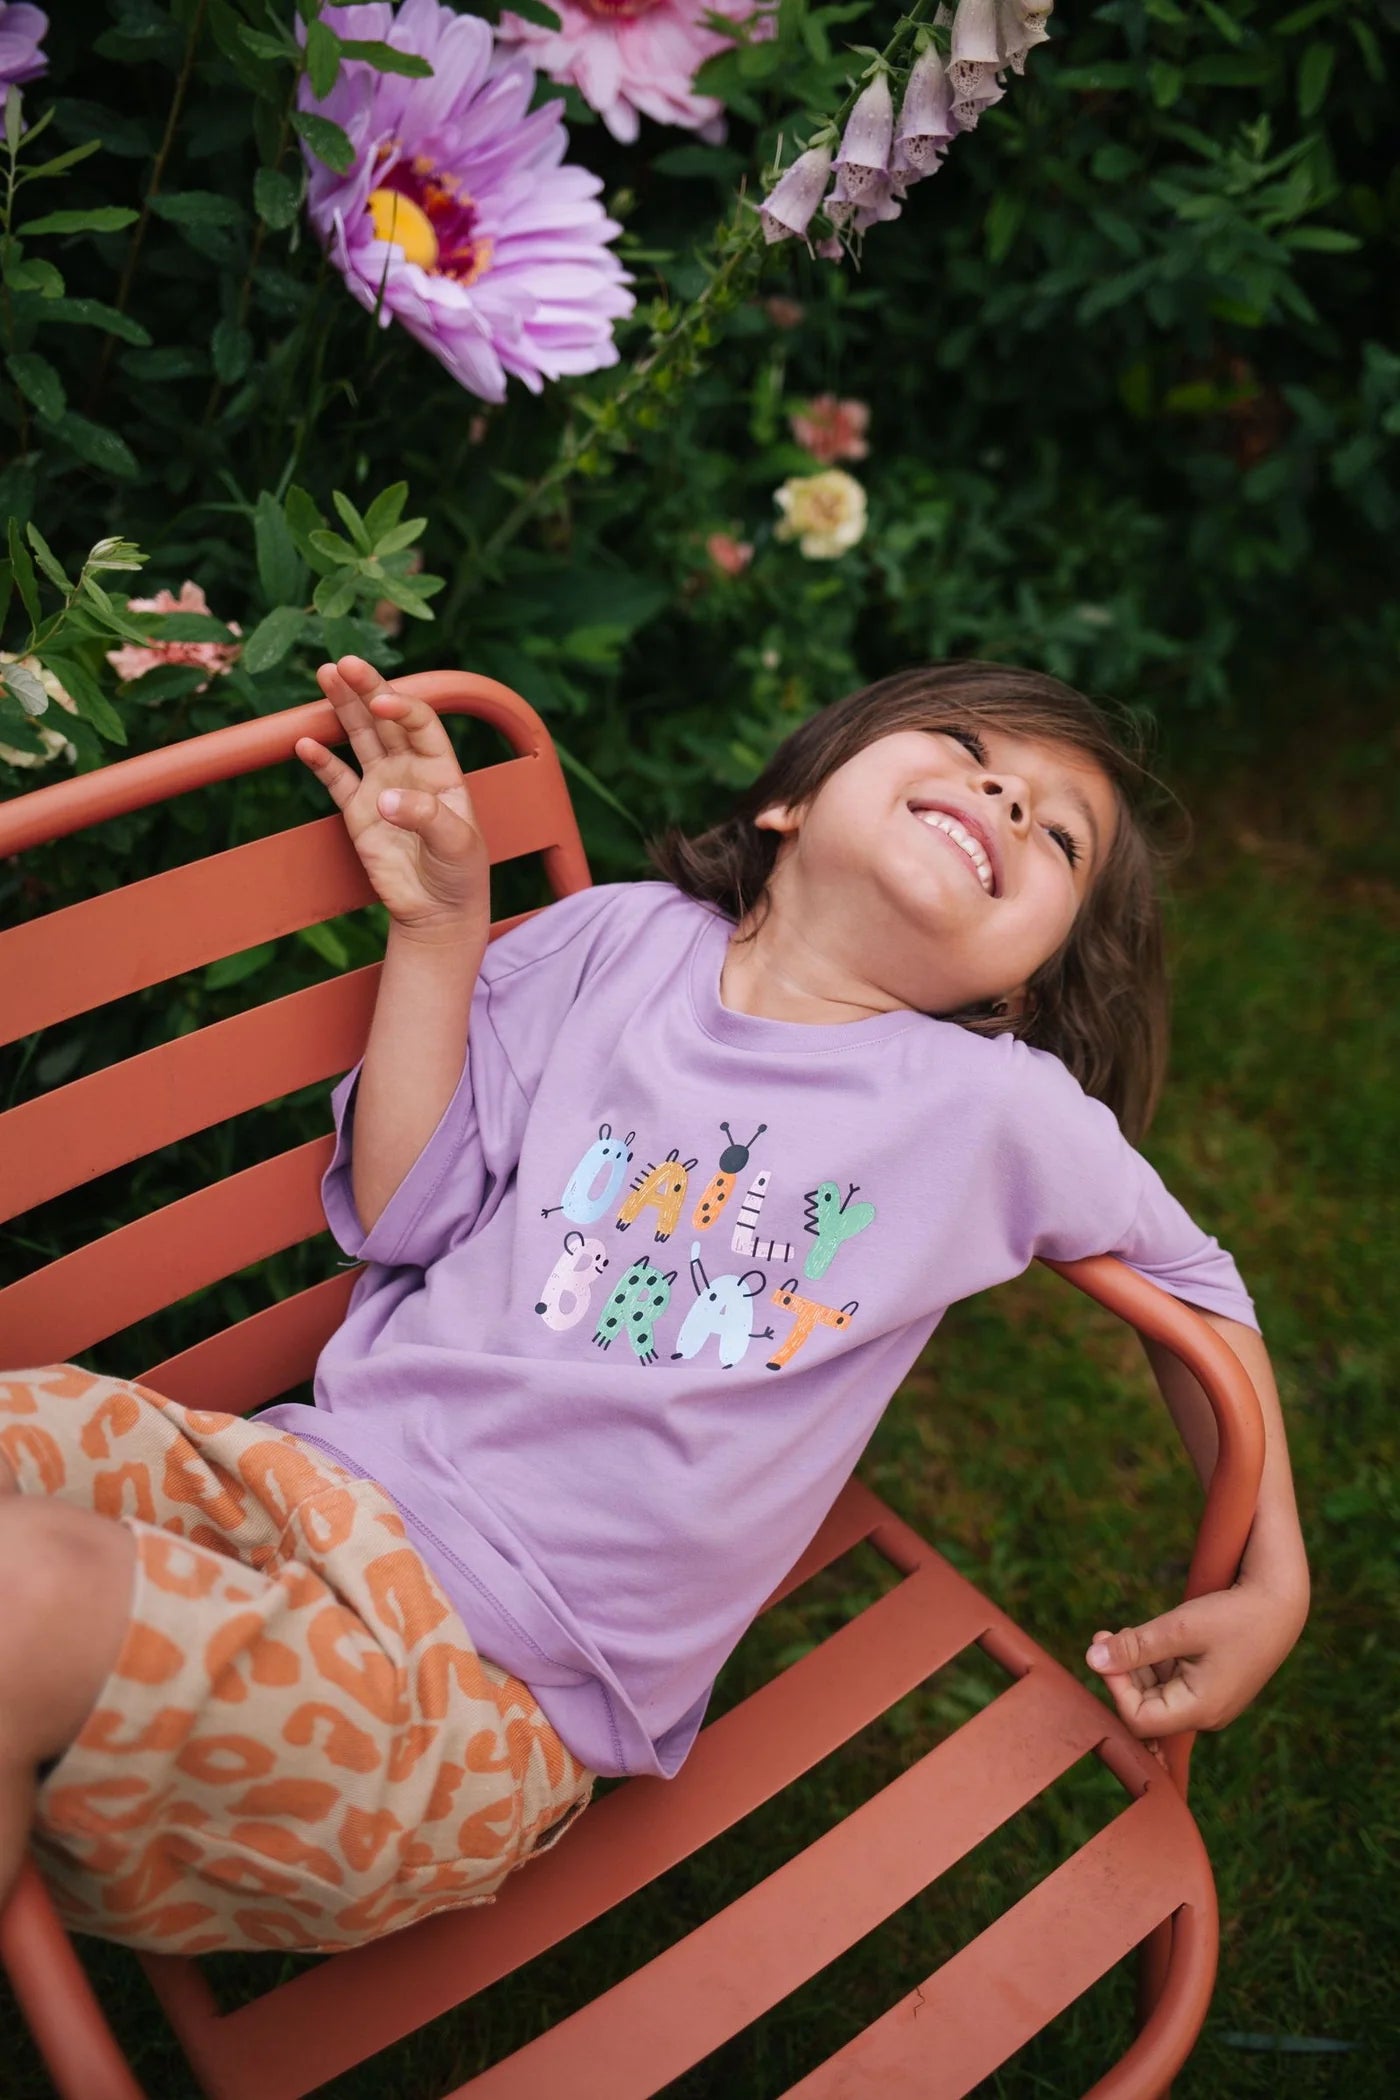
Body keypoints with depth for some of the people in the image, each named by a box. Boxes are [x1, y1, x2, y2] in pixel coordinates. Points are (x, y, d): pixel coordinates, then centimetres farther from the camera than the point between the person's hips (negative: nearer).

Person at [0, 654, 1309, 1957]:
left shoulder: (1001, 1107, 2)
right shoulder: (624, 941, 6)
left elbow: (1197, 1289, 17)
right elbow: (405, 1217, 6)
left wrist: (1272, 1585, 11)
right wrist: (437, 933, -1)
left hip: (488, 1686, -3)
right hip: (306, 1472, 4)